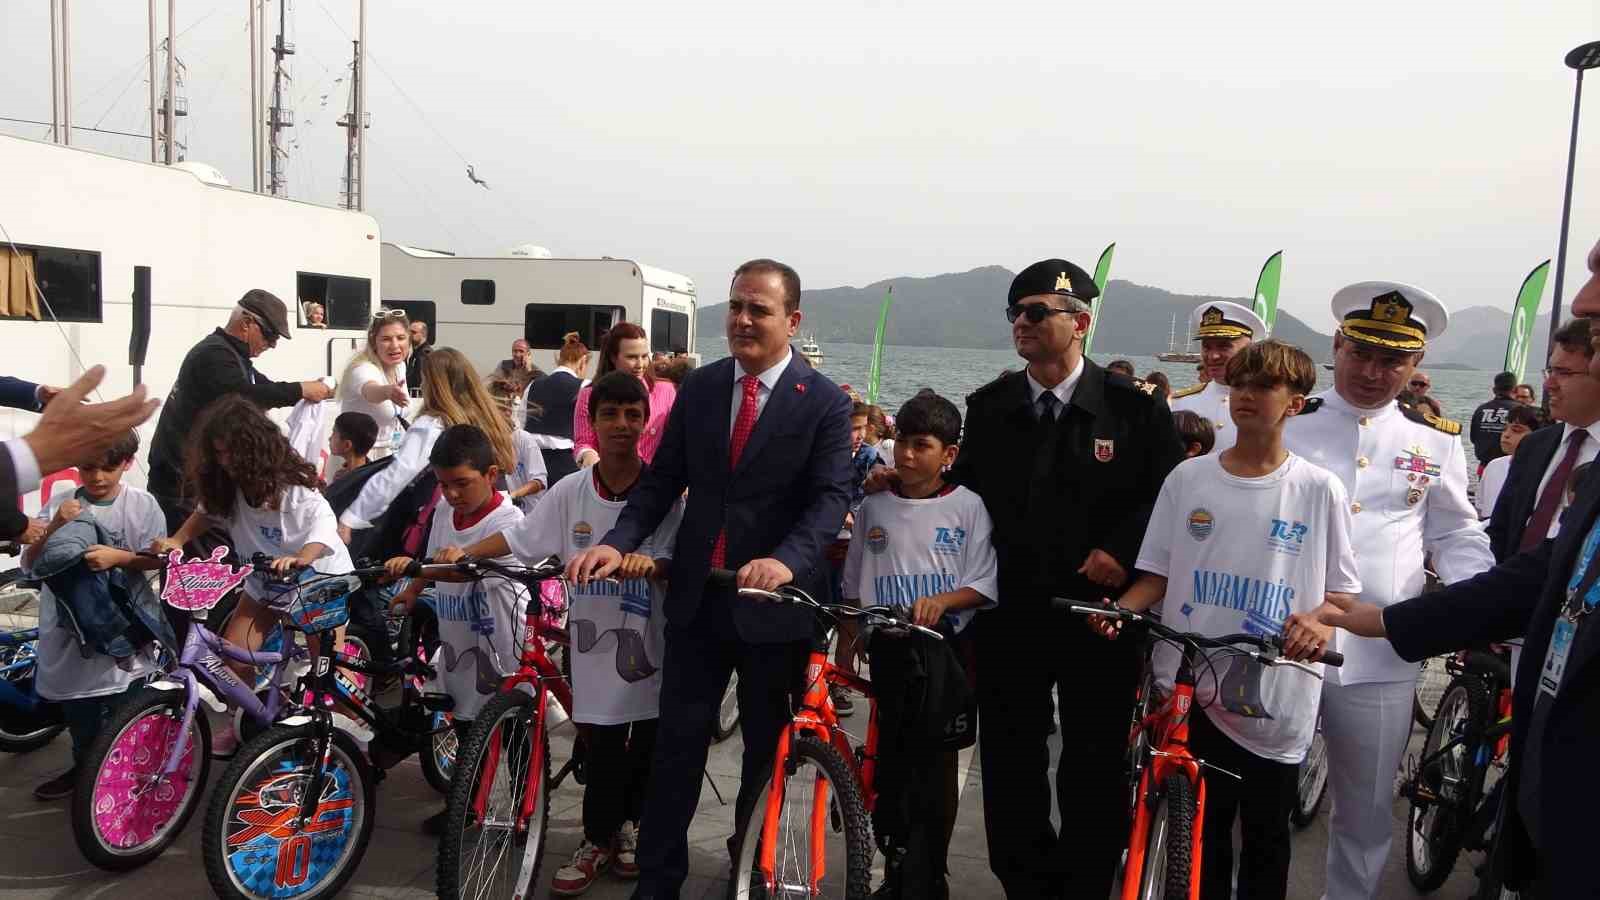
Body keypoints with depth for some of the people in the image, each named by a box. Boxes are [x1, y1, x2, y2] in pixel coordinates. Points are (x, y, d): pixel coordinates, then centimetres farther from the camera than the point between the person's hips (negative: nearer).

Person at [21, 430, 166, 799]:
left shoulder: (142, 504, -5)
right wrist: (55, 527, -22)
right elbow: (30, 564, -5)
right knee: (79, 713, 14)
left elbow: (157, 559, -7)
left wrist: (118, 556, -25)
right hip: (72, 628, 2)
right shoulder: (61, 505, -3)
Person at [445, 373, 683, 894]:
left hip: (653, 641, -1)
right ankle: (598, 840, 22)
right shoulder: (570, 491, -1)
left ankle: (632, 825, 35)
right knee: (602, 749, 2)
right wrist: (463, 553, -5)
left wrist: (650, 563, -32)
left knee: (648, 746, 11)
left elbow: (679, 564, -11)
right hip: (597, 640, 1)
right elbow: (519, 539, 6)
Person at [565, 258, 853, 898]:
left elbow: (832, 496, -16)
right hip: (697, 594, 3)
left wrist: (785, 561, -34)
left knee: (767, 746, 14)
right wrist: (617, 542, -10)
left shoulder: (825, 402, -7)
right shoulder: (699, 387, 5)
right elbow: (662, 480, 5)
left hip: (774, 601, -2)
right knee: (677, 741, 7)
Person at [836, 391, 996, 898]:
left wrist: (941, 600, -24)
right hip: (889, 649, 3)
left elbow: (984, 586, -6)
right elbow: (854, 589, 10)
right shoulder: (875, 506, 4)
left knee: (937, 762, 2)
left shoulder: (967, 507, -4)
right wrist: (843, 655, 10)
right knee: (890, 761, 7)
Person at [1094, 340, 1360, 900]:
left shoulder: (1320, 491, 0)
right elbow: (1158, 574, 7)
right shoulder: (1187, 478, 4)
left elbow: (1343, 588, 3)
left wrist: (1319, 622, -18)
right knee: (1198, 837, 8)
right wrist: (1122, 609, -12)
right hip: (1189, 690, 1)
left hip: (1275, 700, -1)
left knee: (1266, 839, 14)